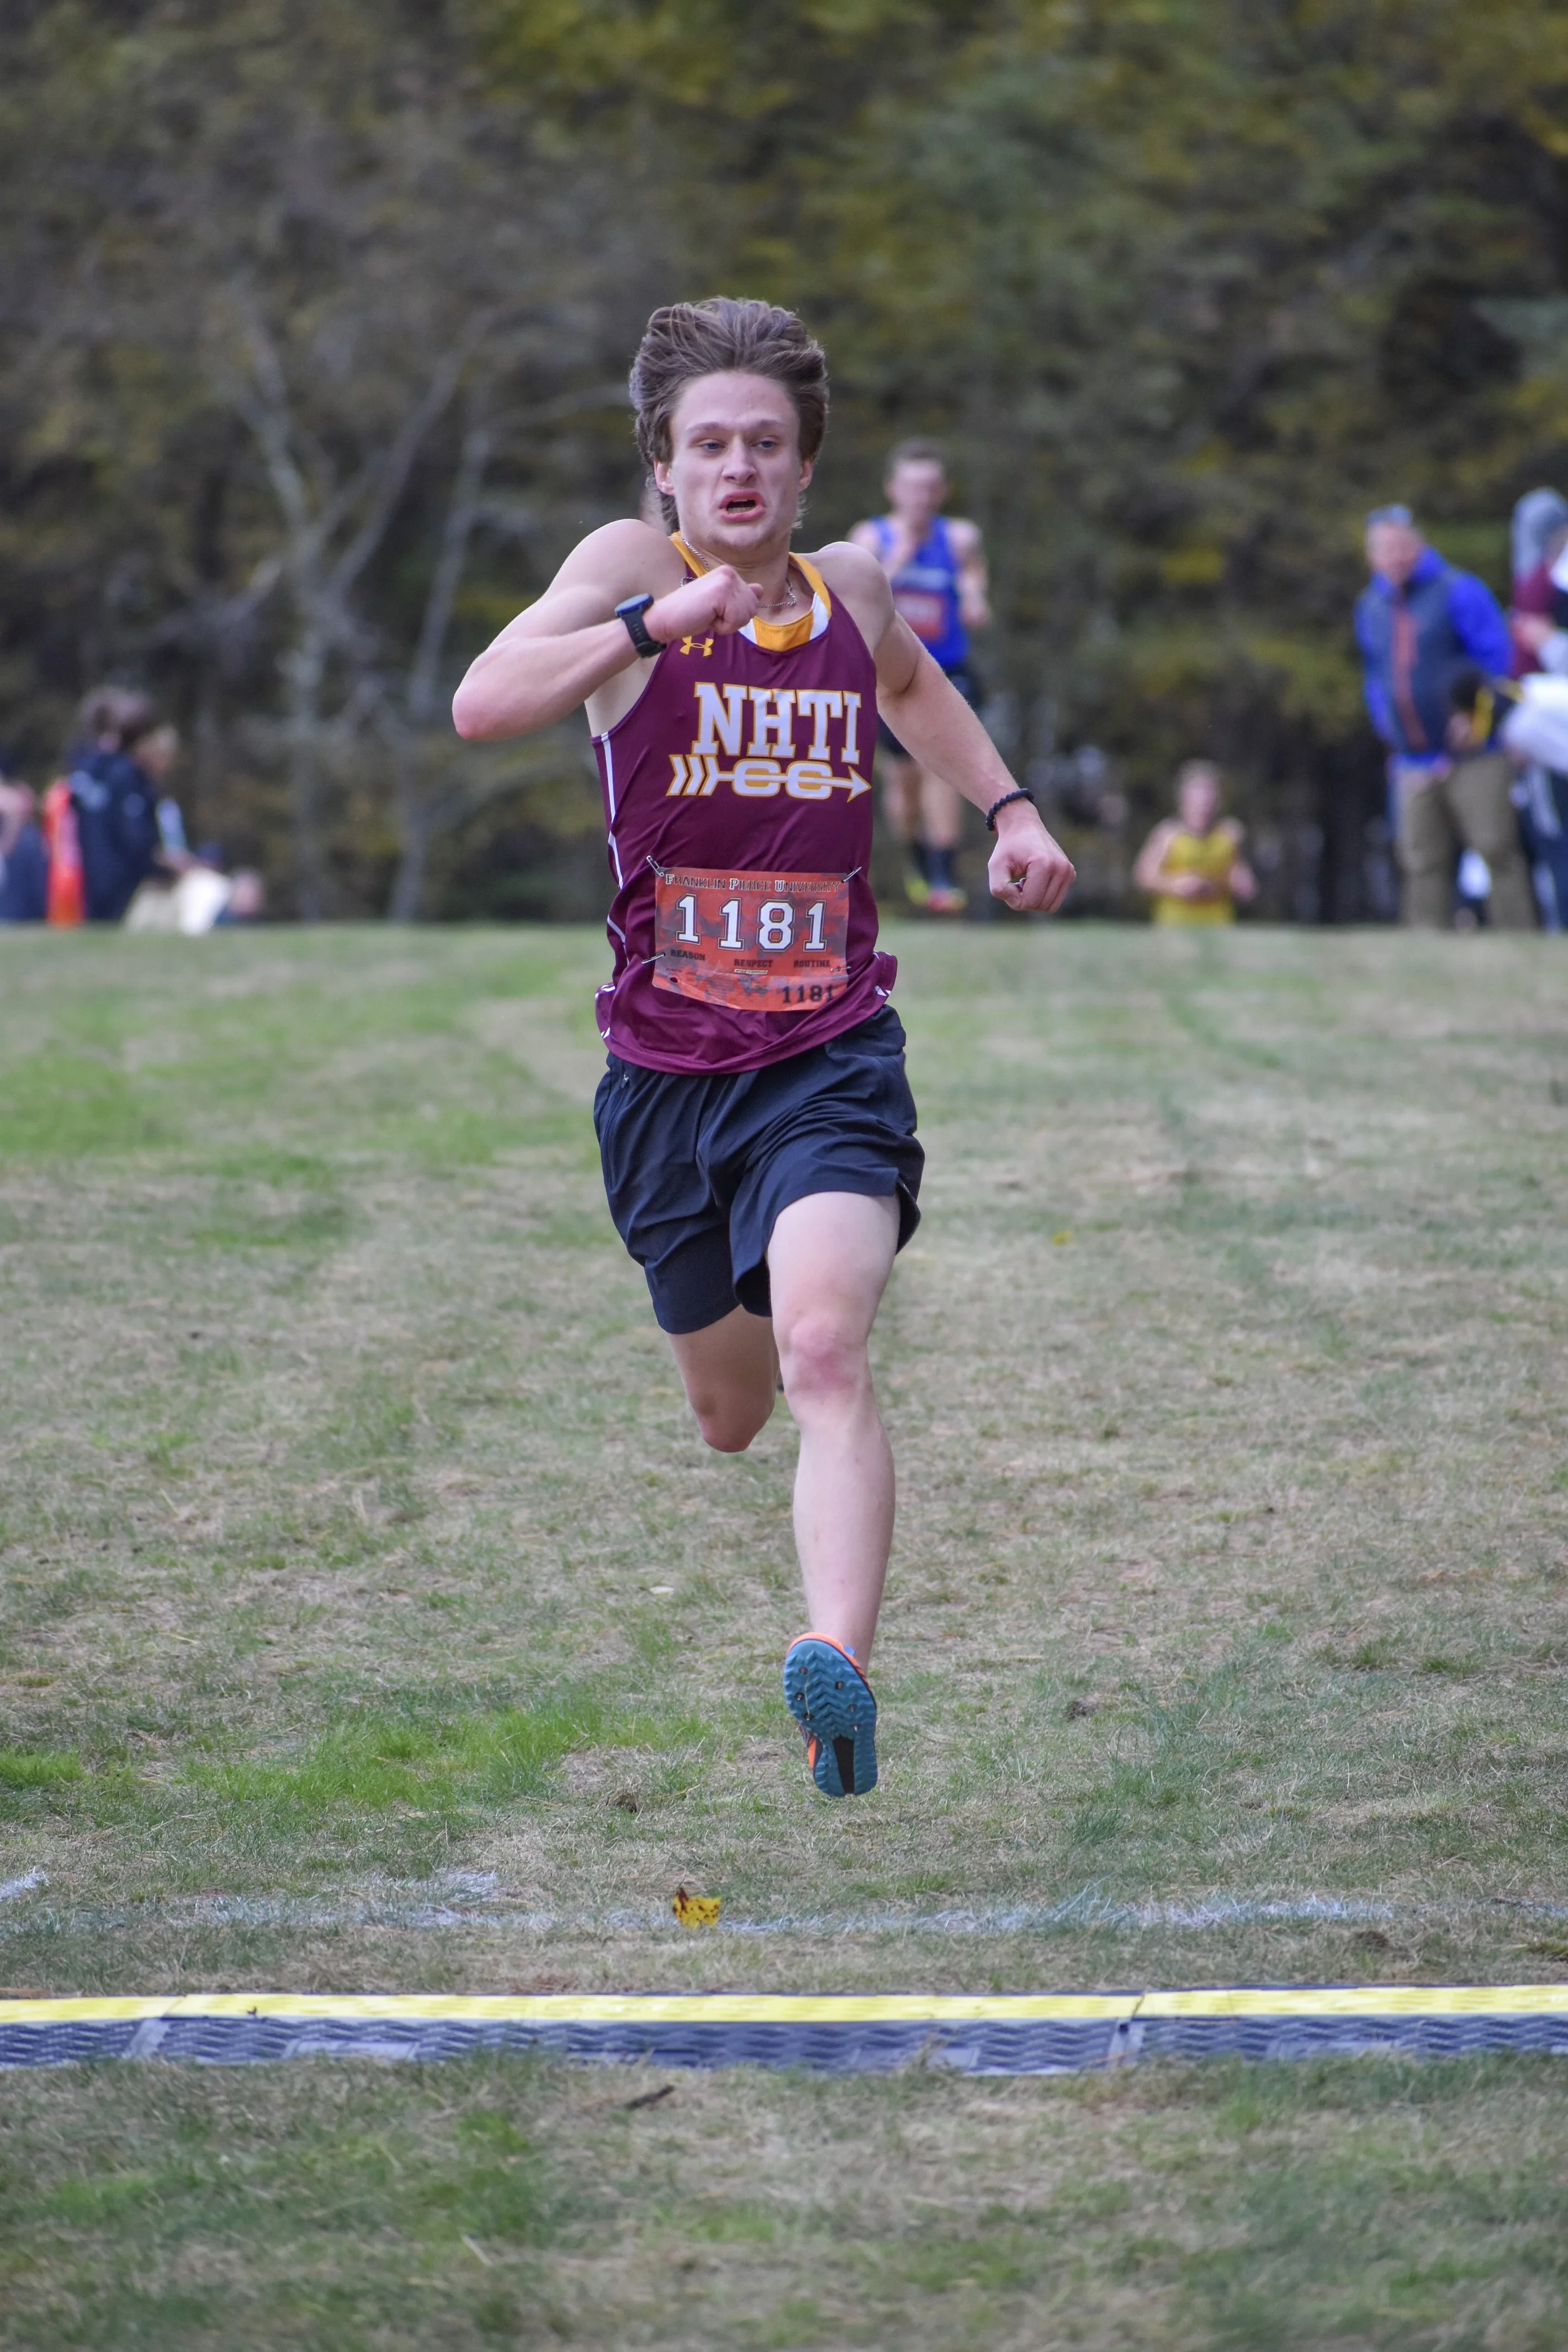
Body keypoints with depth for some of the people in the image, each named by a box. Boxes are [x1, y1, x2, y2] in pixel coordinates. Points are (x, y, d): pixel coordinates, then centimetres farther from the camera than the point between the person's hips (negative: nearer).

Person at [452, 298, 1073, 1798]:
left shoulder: (851, 589, 7)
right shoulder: (631, 565, -4)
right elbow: (480, 707, -23)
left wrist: (1007, 807, 21)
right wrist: (649, 621, -35)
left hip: (830, 1058, 0)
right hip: (664, 1068, 0)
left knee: (824, 1354, -25)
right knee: (727, 1411, 16)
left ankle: (839, 1667, -40)